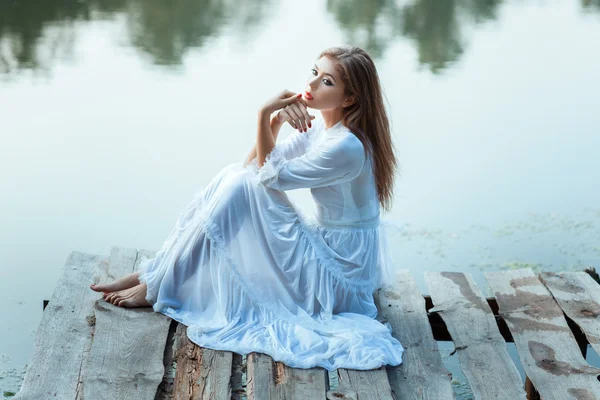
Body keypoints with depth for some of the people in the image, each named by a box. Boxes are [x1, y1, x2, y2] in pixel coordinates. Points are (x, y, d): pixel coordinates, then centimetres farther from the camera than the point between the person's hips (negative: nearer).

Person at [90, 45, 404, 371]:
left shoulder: (346, 147, -23)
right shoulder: (320, 127, 6)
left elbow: (270, 176, -14)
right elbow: (253, 165, 2)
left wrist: (266, 115, -17)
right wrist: (276, 121, -13)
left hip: (339, 272, -9)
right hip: (325, 248, 9)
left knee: (242, 186, -18)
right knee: (236, 176, -2)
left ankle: (159, 288, -8)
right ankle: (151, 272, -1)